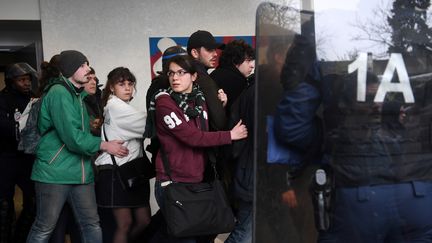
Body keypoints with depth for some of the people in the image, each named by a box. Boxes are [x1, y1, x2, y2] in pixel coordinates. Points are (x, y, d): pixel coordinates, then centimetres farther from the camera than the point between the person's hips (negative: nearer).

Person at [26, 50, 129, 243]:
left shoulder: (77, 95, 17)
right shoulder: (59, 93, -13)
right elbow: (72, 137, -19)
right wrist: (104, 145, -9)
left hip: (80, 172, 9)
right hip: (55, 172, -8)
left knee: (91, 225, 7)